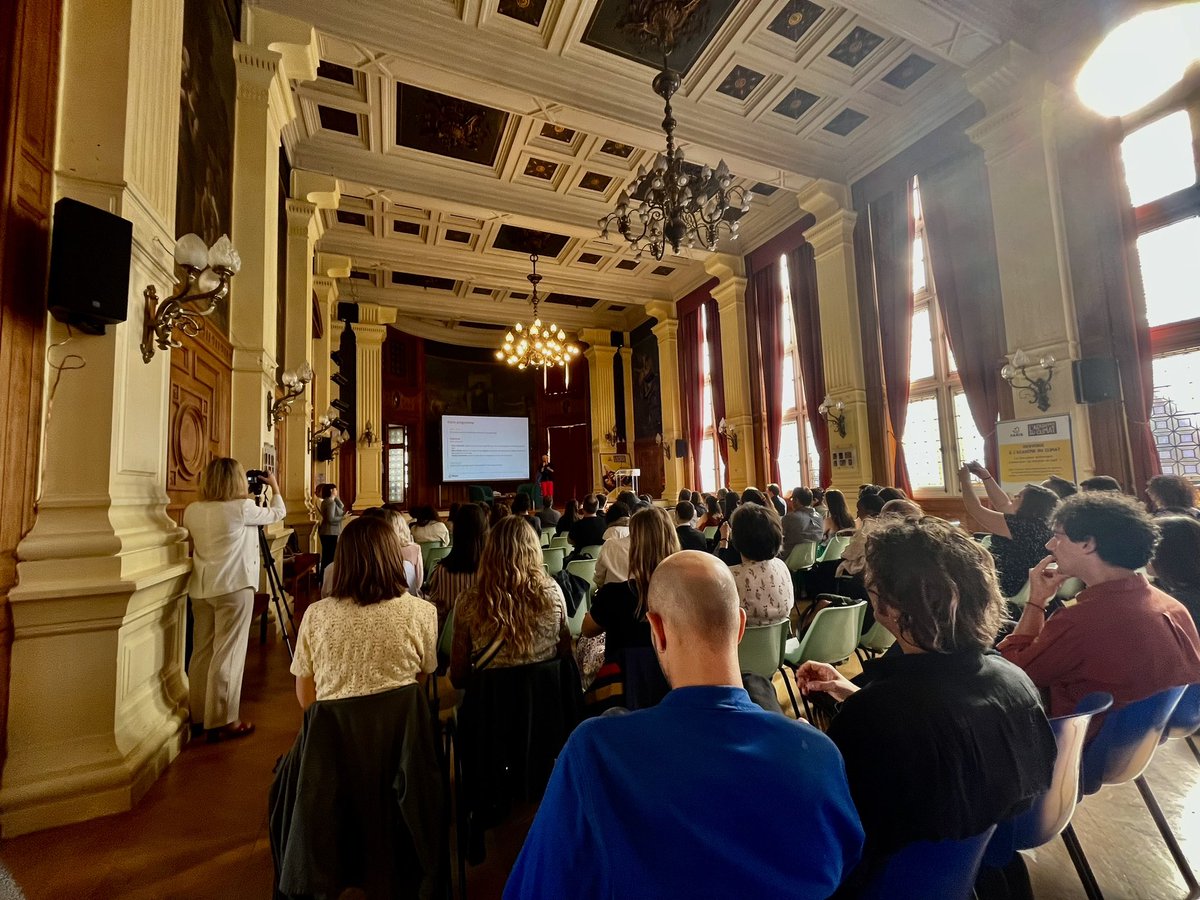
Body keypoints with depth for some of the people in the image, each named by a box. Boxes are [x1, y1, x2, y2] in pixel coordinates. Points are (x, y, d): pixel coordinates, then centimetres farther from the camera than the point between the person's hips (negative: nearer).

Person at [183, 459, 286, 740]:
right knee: (228, 655, 0)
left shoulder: (192, 511, 5)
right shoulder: (243, 508, -13)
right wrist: (275, 488, 18)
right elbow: (278, 513, 2)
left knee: (201, 652, 15)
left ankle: (198, 716, 27)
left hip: (201, 589, 7)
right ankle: (222, 722, 8)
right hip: (233, 588, -7)